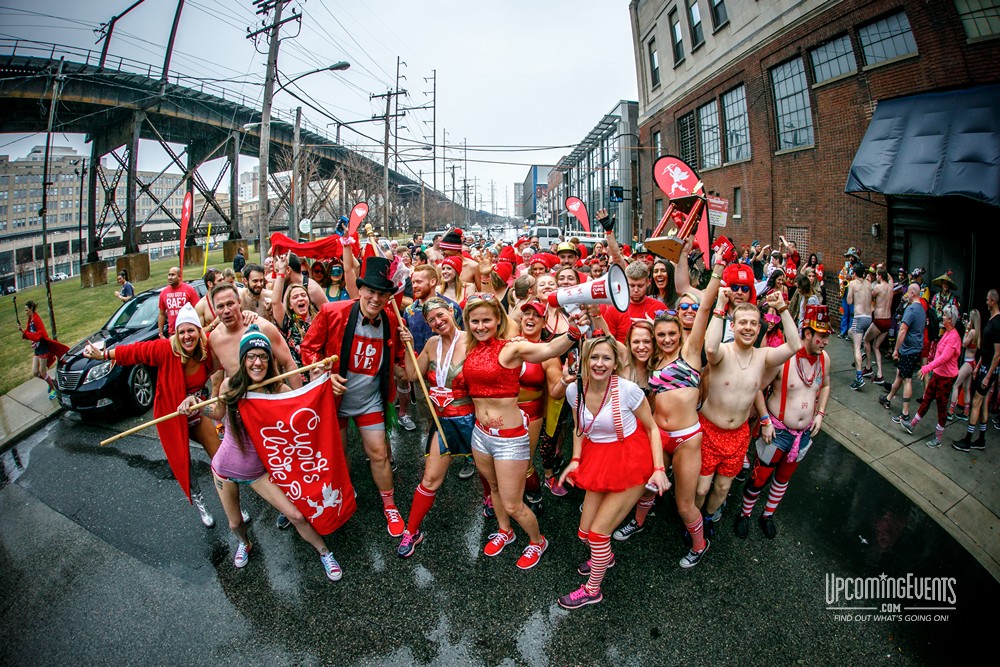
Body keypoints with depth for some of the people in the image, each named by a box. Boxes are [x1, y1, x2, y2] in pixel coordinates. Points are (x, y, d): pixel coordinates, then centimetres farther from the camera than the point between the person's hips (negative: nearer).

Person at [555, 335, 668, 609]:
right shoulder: (575, 389, -8)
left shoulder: (628, 390, -20)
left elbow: (652, 428, -8)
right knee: (584, 532, 10)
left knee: (598, 532, -4)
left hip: (630, 463, -5)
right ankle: (605, 556, 47)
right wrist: (575, 460, -3)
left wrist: (659, 469, -16)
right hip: (597, 461, 5)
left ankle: (592, 590, 24)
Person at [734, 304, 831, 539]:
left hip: (805, 433, 6)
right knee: (759, 477, 6)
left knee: (783, 478, 21)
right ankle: (745, 514, 29)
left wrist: (820, 413, 5)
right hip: (777, 431, -5)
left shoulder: (824, 358, -3)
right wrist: (765, 420, -18)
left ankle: (768, 515, 41)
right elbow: (757, 388, -16)